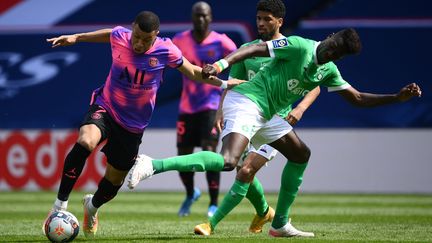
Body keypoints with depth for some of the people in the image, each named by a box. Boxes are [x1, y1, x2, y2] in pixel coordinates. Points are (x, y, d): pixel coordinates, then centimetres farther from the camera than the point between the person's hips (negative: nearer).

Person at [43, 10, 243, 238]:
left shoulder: (166, 51, -15)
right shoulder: (119, 36, -13)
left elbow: (193, 72, 3)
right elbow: (107, 33, 14)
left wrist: (223, 83, 0)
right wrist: (75, 38, 17)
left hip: (133, 125, 1)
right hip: (105, 108, -1)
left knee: (115, 178, 11)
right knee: (85, 142, -34)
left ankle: (93, 206, 47)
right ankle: (60, 204, -26)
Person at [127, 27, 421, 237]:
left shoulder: (329, 71, 13)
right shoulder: (300, 46, -12)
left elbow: (358, 99, 18)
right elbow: (256, 49, -16)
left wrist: (397, 97, 8)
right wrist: (223, 63, -30)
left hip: (265, 115, 10)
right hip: (246, 103, -10)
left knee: (301, 154, 15)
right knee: (227, 162, -28)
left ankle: (280, 224, 20)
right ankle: (151, 165, -30)